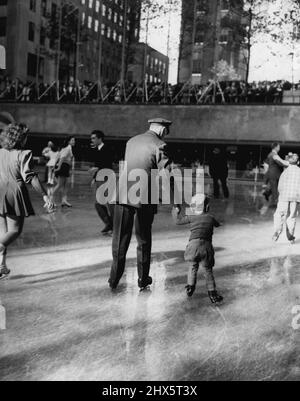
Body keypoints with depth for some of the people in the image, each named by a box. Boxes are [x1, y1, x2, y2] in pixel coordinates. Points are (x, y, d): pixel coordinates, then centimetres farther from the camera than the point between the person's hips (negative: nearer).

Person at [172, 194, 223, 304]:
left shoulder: (192, 218, 5)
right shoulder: (210, 218, 8)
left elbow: (178, 221, 17)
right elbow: (217, 225, 29)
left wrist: (175, 211, 33)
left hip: (193, 244, 0)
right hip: (206, 246, 0)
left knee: (193, 267, 23)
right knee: (208, 270, 10)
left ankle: (190, 287, 22)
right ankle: (212, 293, 6)